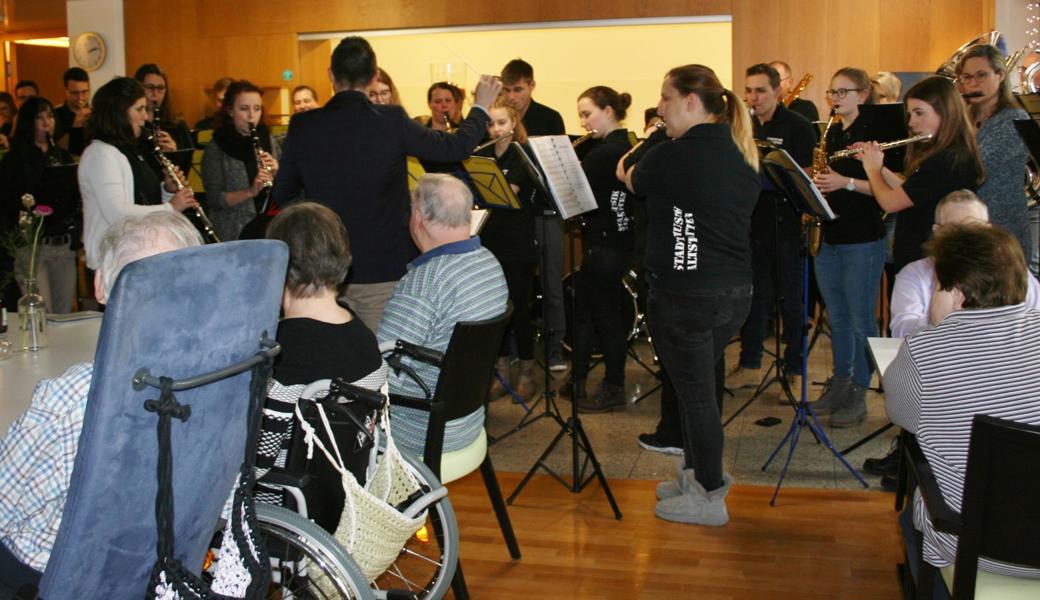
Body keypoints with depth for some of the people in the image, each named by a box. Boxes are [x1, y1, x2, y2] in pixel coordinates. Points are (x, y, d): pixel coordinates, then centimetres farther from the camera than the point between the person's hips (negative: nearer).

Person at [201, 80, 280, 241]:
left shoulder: (267, 140, 6)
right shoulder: (216, 148, -5)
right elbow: (214, 200, -11)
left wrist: (275, 173, -11)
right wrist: (250, 192, -24)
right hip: (232, 235, -3)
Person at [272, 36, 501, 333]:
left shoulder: (302, 125, -4)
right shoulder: (392, 121, -11)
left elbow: (281, 195, 5)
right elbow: (457, 145, 0)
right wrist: (480, 106, 18)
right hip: (384, 269, -2)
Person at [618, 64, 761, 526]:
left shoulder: (676, 155, -16)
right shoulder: (742, 155, 8)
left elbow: (634, 182, 1)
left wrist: (627, 172, 22)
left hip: (687, 294, -8)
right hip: (735, 291, 8)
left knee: (695, 392, 3)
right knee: (697, 386, 21)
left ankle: (709, 497, 15)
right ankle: (697, 472, 34)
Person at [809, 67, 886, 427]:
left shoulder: (874, 132, -8)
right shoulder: (832, 134, 13)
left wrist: (846, 182, -23)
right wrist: (817, 185, 0)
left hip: (863, 239, -7)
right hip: (828, 235, 7)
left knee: (860, 318, -1)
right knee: (837, 317, 14)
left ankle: (859, 393, 8)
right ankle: (840, 382, 24)